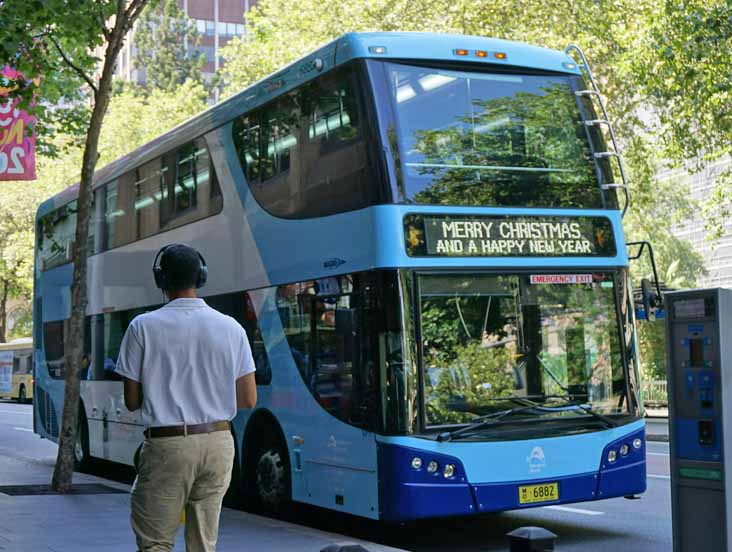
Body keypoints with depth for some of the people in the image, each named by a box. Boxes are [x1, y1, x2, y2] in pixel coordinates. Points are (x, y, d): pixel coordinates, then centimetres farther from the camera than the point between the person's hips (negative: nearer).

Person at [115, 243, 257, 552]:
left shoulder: (144, 327, -6)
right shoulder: (231, 328, 2)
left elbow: (132, 401, -2)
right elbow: (248, 400, 3)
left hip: (167, 445, -3)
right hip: (218, 443, 3)